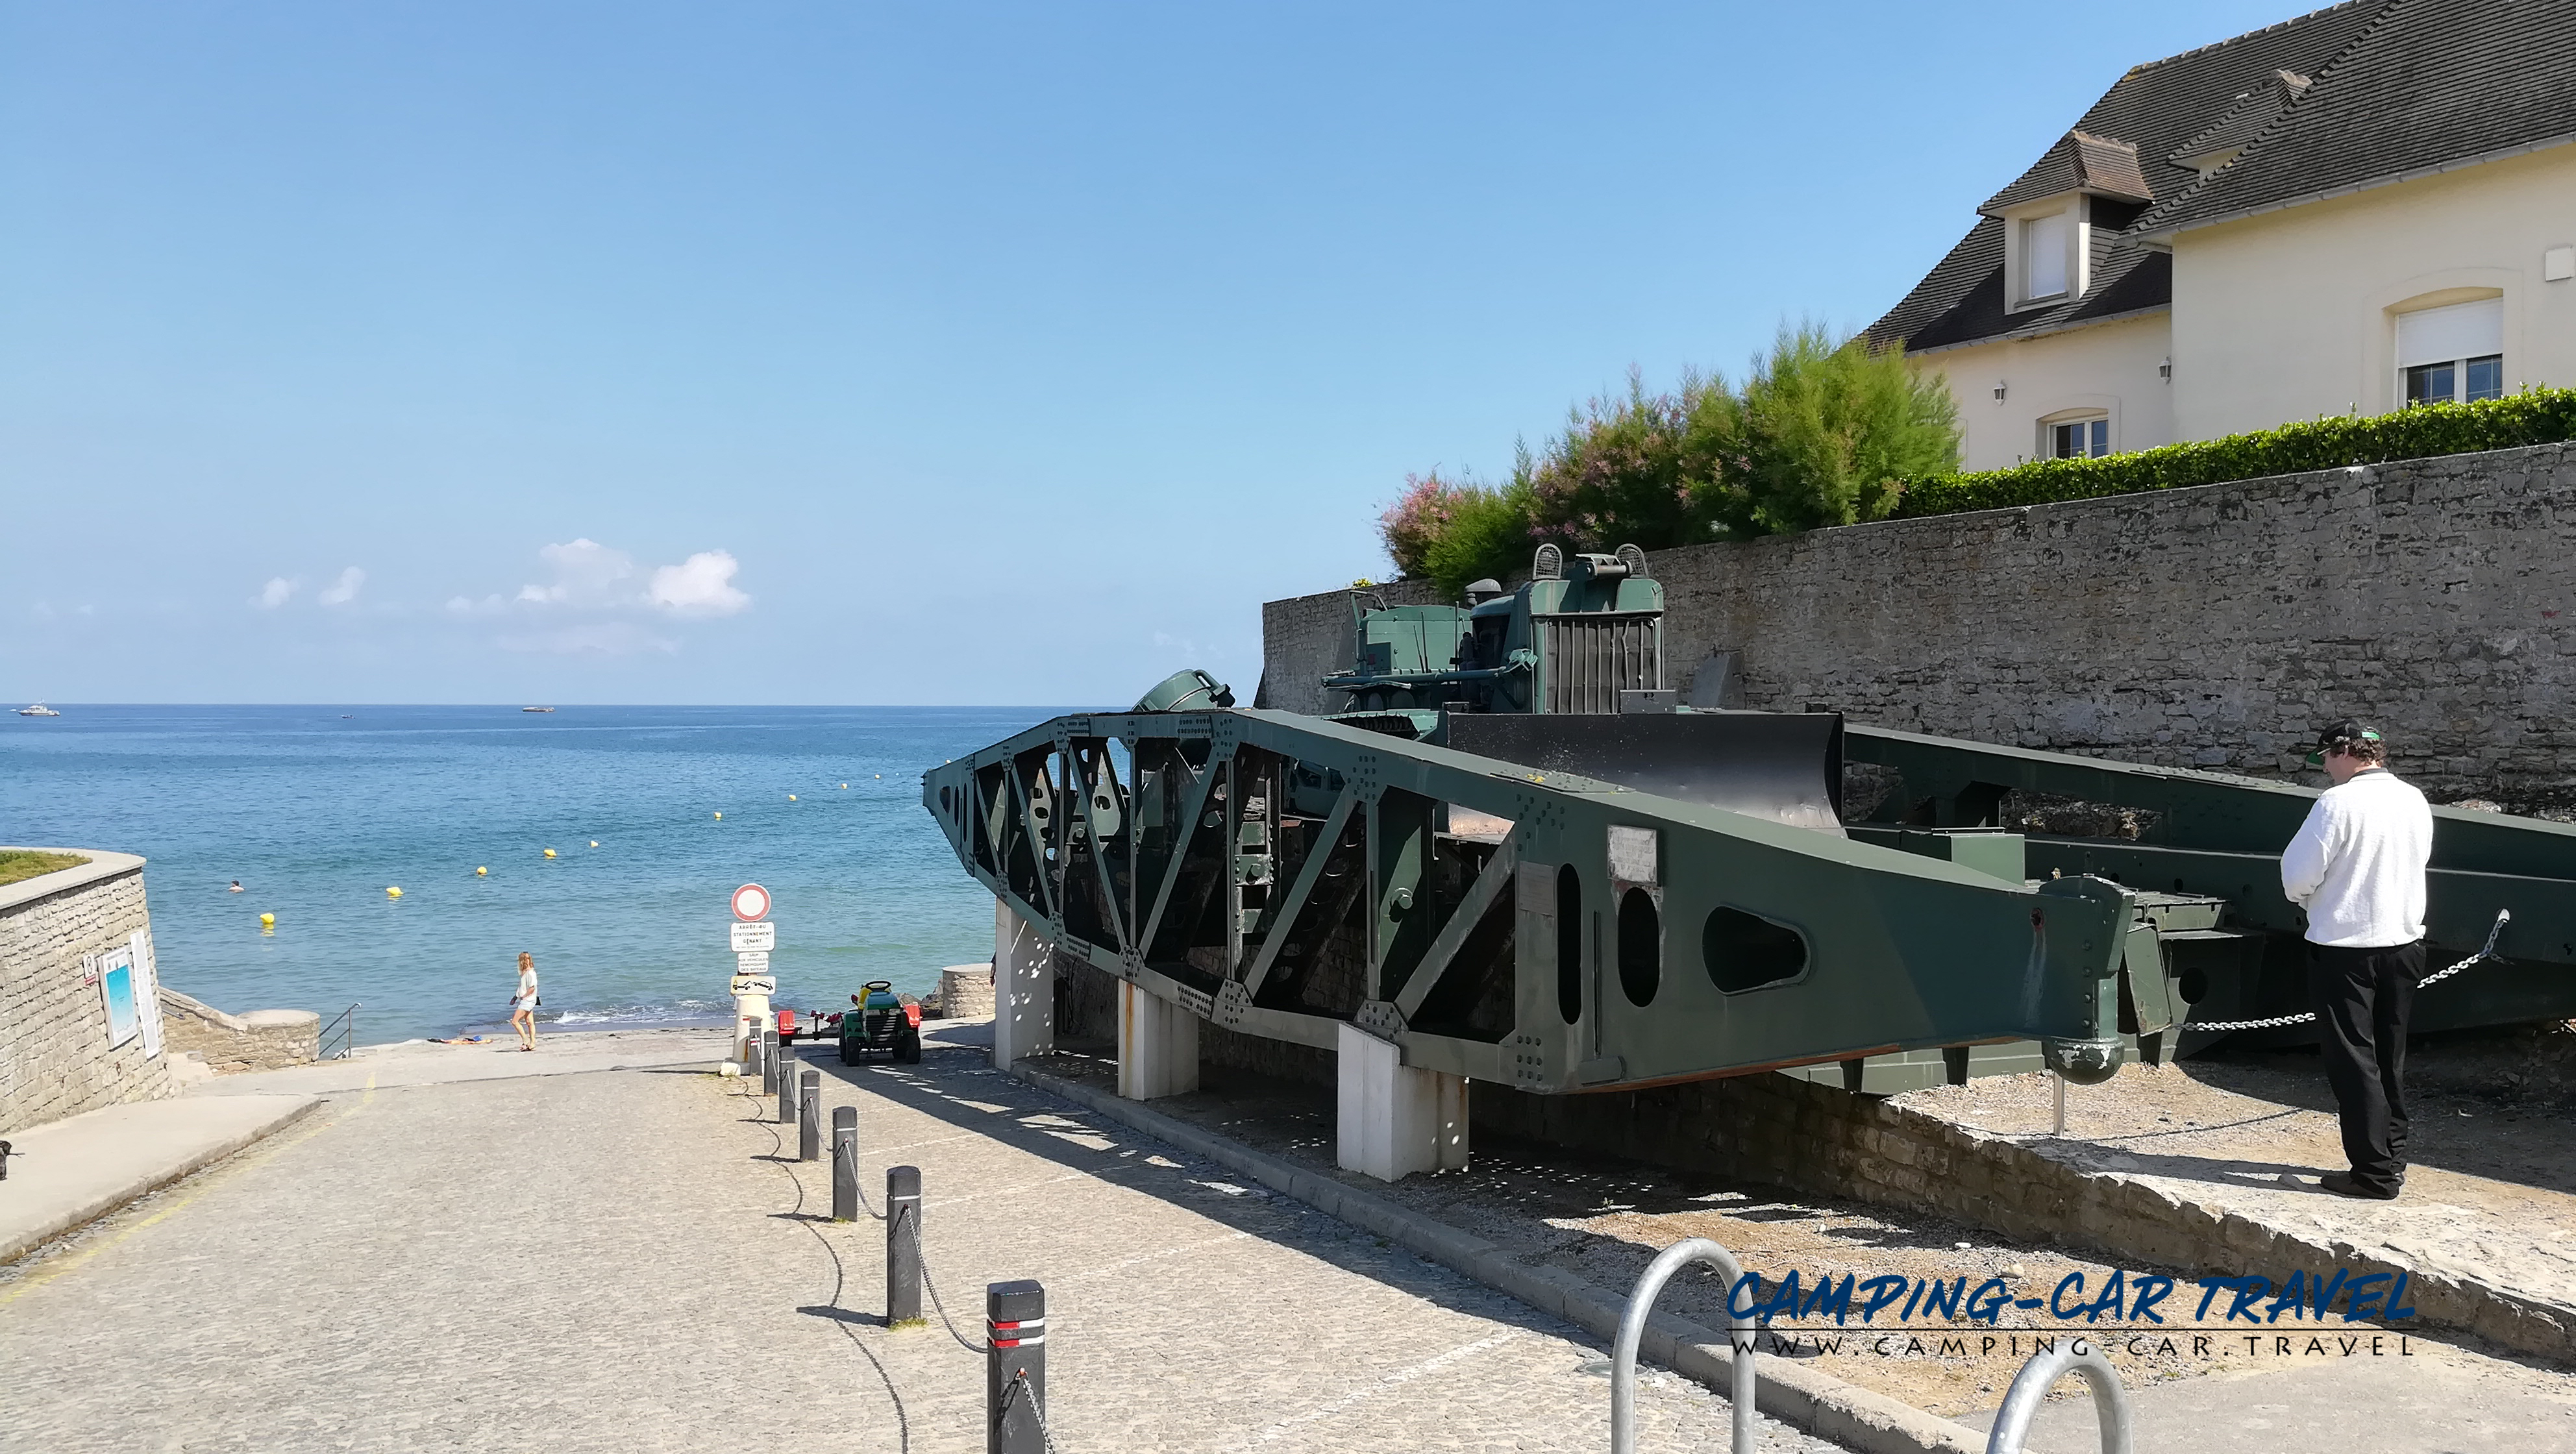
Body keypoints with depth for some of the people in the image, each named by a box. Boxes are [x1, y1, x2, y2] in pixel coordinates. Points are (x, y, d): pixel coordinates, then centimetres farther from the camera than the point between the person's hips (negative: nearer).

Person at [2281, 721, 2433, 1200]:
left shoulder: (2338, 802, -18)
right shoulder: (2415, 801, 4)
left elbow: (2298, 874, -16)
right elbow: (2418, 860, 15)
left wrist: (2305, 896, 5)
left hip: (2345, 948, -7)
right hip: (2405, 941, 7)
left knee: (2353, 1060, 1)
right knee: (2390, 1058, 17)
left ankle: (2374, 1170, 2)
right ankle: (2392, 1156, 25)